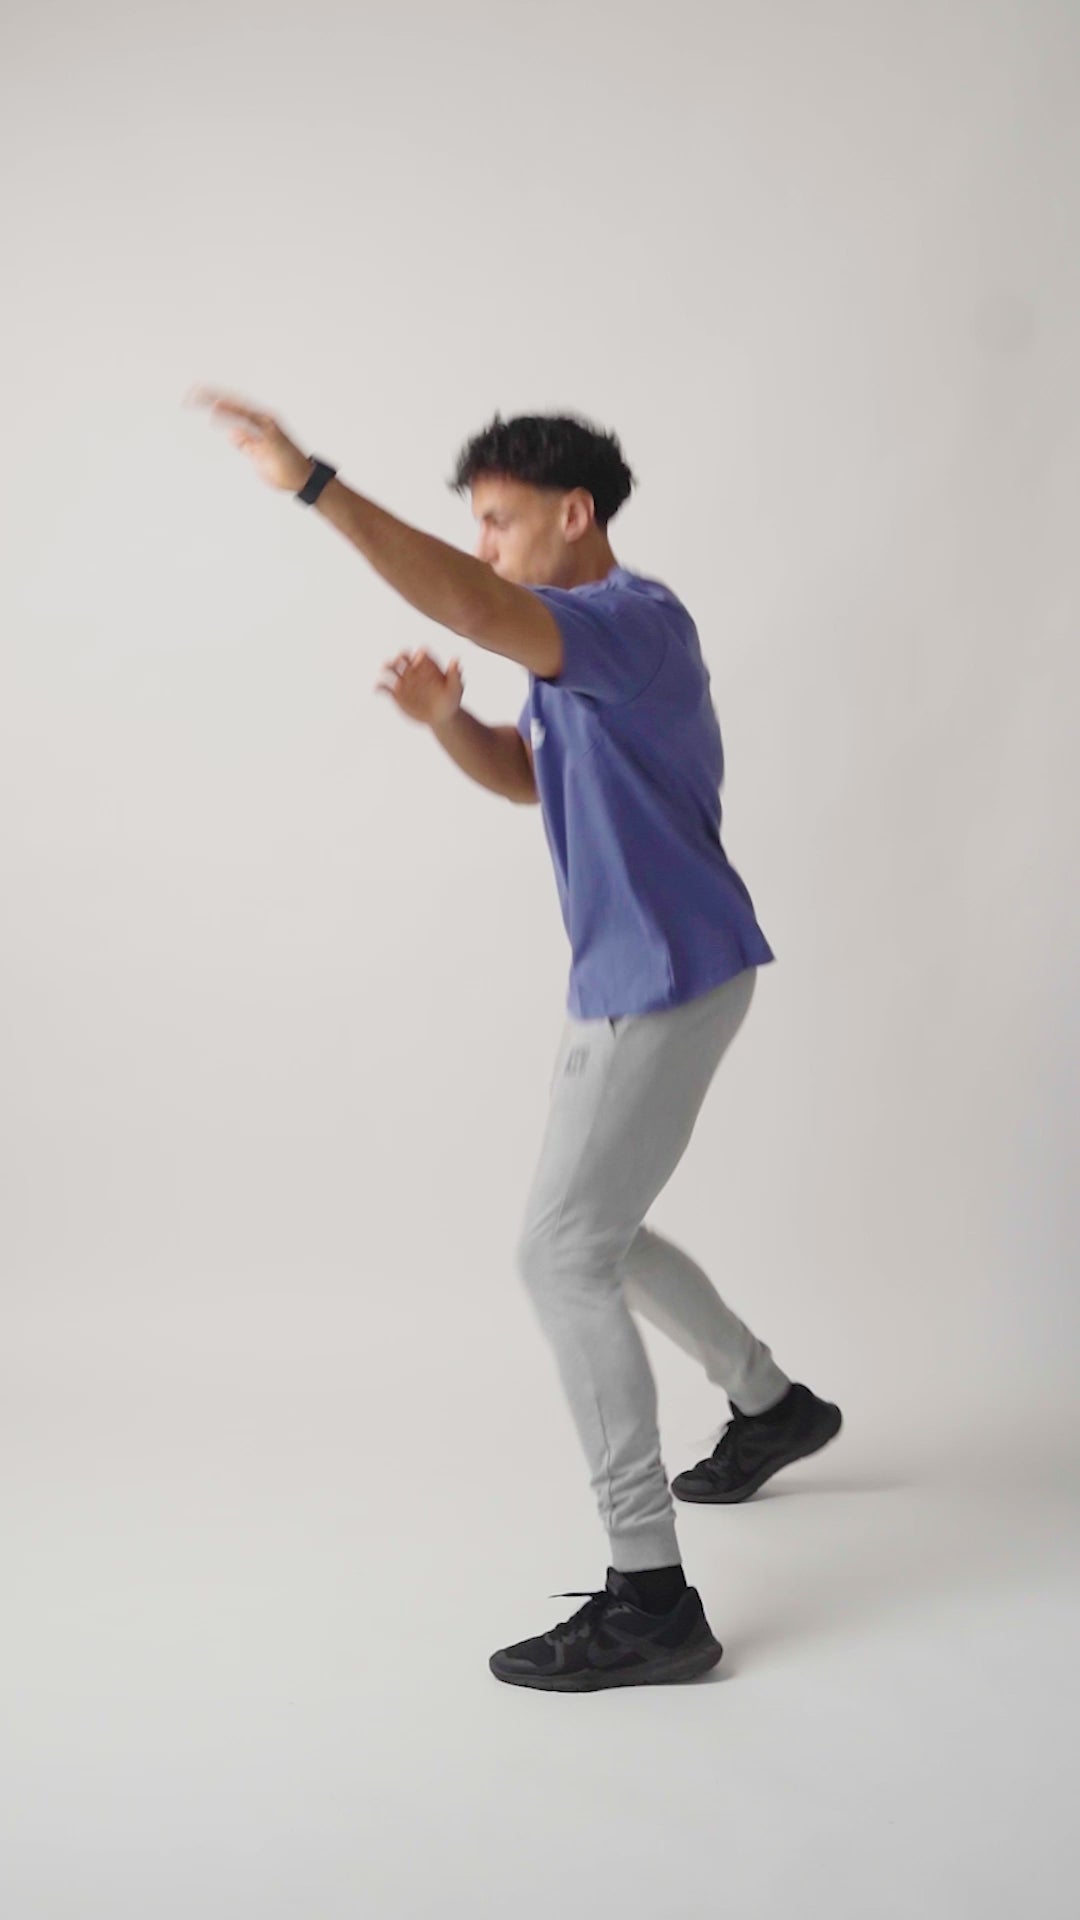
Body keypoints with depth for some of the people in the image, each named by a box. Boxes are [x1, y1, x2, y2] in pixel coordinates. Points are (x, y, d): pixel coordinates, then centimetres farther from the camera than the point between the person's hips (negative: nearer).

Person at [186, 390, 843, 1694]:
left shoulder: (637, 621, -20)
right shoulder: (574, 647, 12)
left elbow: (471, 609, -37)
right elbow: (524, 776, 21)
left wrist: (314, 483, -37)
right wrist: (445, 718, 0)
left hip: (673, 983, -10)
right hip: (614, 983, 10)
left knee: (562, 1254, -15)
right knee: (593, 1234, 22)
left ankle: (652, 1597, -11)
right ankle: (772, 1405, 43)